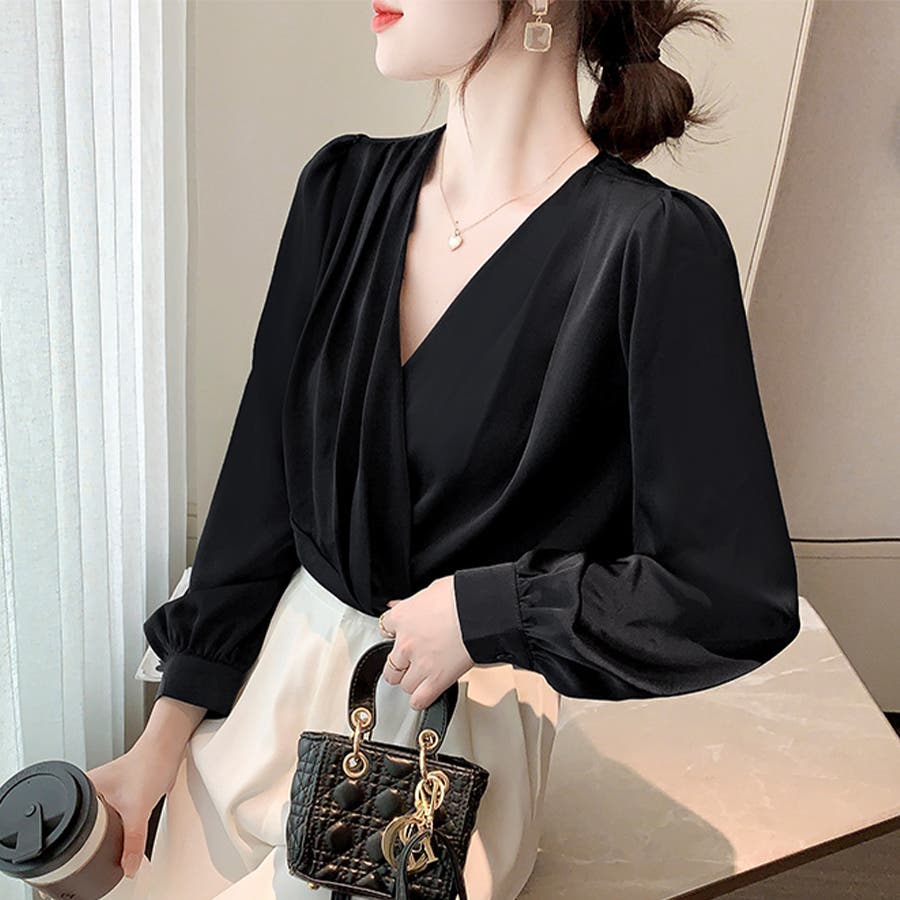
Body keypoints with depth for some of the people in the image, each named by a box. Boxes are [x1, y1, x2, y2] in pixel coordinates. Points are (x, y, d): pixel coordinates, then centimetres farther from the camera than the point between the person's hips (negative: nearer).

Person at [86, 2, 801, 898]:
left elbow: (739, 597, -17)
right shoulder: (346, 185, -3)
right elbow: (260, 476, -1)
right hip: (266, 675, 5)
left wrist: (480, 610, -15)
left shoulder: (656, 244, -20)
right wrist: (167, 733, 1)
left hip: (452, 727, -4)